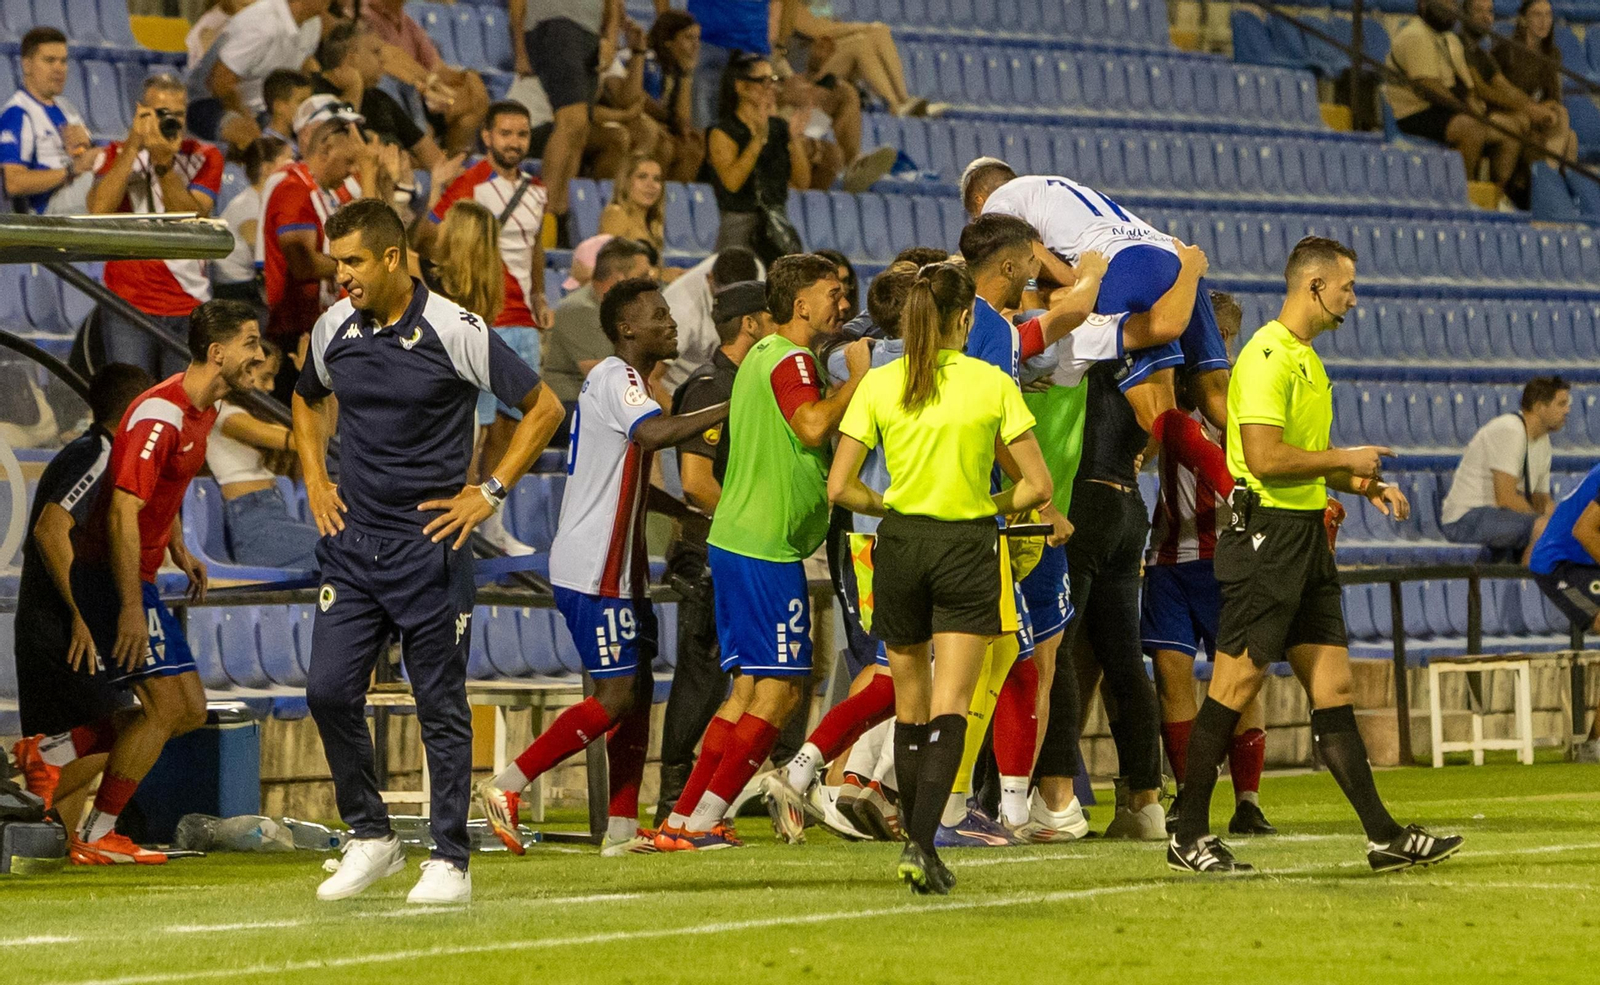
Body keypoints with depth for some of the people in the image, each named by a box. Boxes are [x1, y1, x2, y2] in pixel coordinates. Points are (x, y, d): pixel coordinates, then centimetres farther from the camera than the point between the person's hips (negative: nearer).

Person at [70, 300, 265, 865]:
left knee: (188, 711, 8)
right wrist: (131, 608, -28)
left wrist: (179, 551, 19)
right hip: (112, 579, -10)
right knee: (169, 707, -11)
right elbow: (123, 513, -26)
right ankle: (95, 838, -4)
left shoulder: (205, 409, 11)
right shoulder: (161, 415, -21)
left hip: (139, 577, 10)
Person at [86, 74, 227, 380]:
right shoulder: (117, 155, 8)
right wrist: (134, 147, -13)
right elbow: (99, 209, -12)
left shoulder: (204, 158, 6)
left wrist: (164, 163, -19)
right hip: (128, 305, 0)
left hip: (189, 308, 0)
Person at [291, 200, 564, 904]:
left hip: (430, 545, -4)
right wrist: (315, 480, 13)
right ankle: (370, 838, 12)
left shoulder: (455, 331, -11)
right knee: (330, 690, -4)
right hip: (351, 541, 5)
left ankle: (450, 860, 7)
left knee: (441, 706, 0)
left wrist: (490, 492, -6)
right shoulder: (332, 330, 4)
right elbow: (307, 400, 27)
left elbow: (543, 408, -3)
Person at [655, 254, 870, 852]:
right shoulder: (790, 360, -11)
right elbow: (813, 425, -28)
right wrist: (858, 377, -16)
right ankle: (702, 823, -7)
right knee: (778, 690, -7)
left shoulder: (763, 356, 20)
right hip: (766, 549, -10)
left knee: (749, 688, 12)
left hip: (734, 541, 10)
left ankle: (682, 822, 11)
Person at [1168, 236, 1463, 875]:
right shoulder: (1267, 356, -13)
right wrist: (1347, 459, -11)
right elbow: (1265, 457, -23)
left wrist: (1363, 485, 14)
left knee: (1334, 687, 7)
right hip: (1266, 533, -10)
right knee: (1235, 685, -5)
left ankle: (1384, 836, 6)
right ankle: (1189, 837, 1)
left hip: (1306, 535, 10)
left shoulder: (1306, 359, 18)